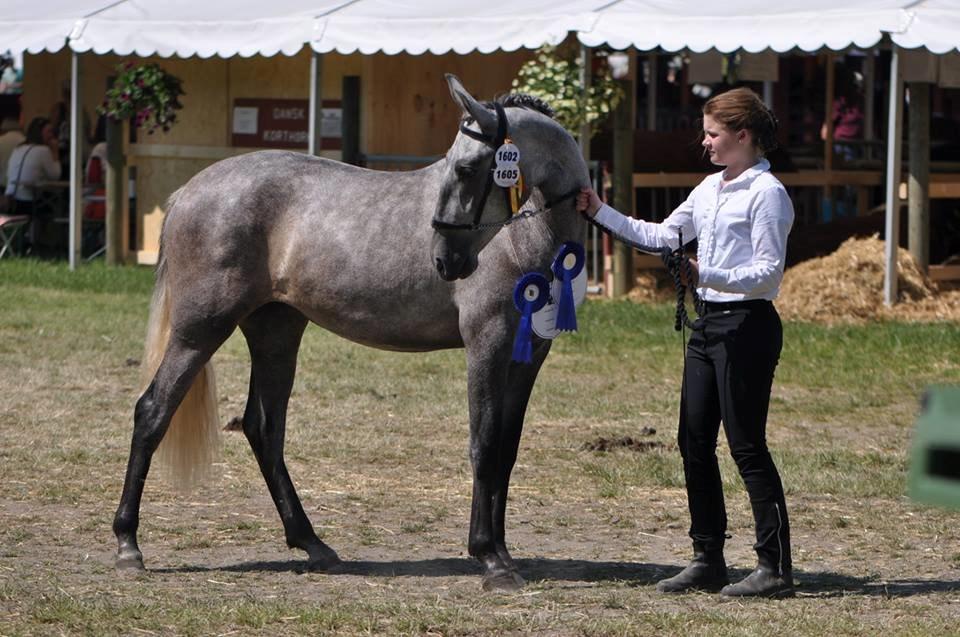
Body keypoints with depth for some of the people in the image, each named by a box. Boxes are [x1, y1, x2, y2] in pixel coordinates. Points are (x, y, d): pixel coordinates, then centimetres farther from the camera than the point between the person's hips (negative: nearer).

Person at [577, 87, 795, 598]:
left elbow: (769, 272, -17)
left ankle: (775, 567, -6)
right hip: (708, 324, 9)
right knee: (694, 441, 9)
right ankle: (708, 560, 16)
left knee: (747, 445, -9)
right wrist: (600, 214, 20)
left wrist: (706, 275, -29)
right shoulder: (709, 190, 15)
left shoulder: (766, 193, -11)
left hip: (746, 325, -9)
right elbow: (660, 236, 25)